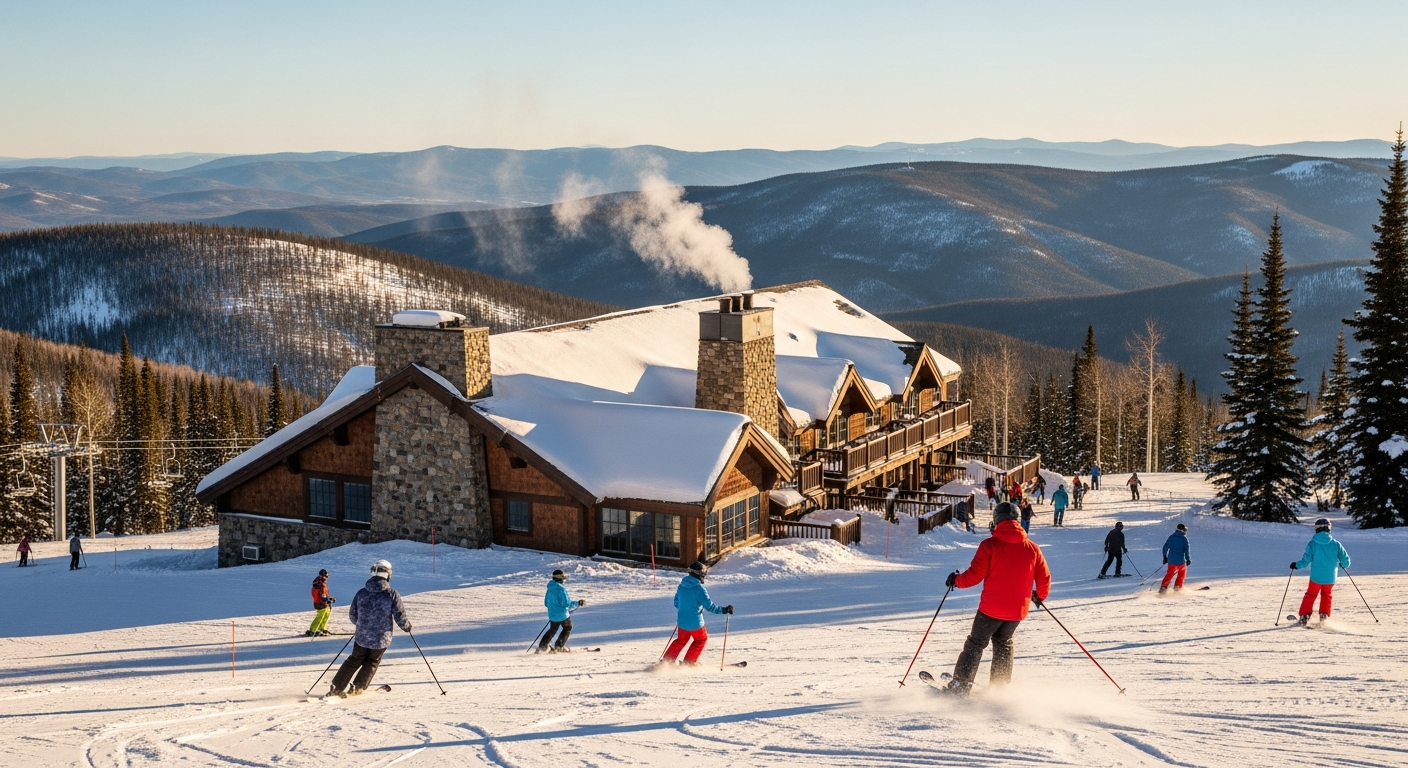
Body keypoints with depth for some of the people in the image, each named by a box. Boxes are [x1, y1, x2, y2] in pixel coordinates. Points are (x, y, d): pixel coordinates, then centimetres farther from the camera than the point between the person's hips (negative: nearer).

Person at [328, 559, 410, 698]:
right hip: (381, 638, -2)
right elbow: (400, 616, -11)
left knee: (354, 660, 20)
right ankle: (357, 688, 19)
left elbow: (352, 615, 5)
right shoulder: (392, 594, -13)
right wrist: (406, 626, 11)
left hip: (362, 637, 2)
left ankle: (336, 688, 17)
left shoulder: (362, 592, -4)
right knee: (372, 662, 21)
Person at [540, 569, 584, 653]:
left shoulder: (550, 589, 2)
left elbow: (546, 603, 12)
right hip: (562, 614, -7)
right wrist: (578, 603, -14)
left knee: (552, 630, 22)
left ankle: (542, 647, 15)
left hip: (552, 615, 7)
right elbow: (567, 604, -23)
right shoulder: (561, 589, -22)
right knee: (567, 628, 18)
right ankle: (559, 647, 17)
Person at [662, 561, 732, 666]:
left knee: (681, 640, 25)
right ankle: (689, 662, 20)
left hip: (681, 621, 6)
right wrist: (724, 610, -10)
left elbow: (676, 603, 12)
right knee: (701, 639, 20)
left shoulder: (681, 585, 0)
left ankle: (667, 660, 20)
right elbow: (709, 606, -20)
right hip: (695, 623, -6)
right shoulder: (699, 589, -21)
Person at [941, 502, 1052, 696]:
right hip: (1017, 610, 4)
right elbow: (1044, 578, 6)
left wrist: (956, 580, 6)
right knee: (1003, 643, 24)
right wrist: (1040, 596, 26)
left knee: (975, 643, 11)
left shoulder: (990, 545, -12)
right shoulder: (1032, 548, 0)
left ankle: (960, 687, 9)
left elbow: (975, 575, -13)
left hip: (991, 608, -4)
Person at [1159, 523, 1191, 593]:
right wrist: (1188, 559, 2)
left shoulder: (1171, 537, 3)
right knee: (1182, 572, 24)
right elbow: (1186, 550, -9)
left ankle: (1163, 586, -2)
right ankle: (1178, 586, 20)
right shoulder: (1184, 539, -7)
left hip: (1171, 560, 3)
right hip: (1180, 561, -3)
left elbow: (1165, 547, 5)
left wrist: (1165, 556, 15)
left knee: (1170, 573, 14)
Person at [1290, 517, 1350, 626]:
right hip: (1330, 577, 2)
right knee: (1326, 595, 26)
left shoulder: (1312, 543, -10)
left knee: (1310, 595, 15)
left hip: (1316, 577, -2)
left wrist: (1296, 565, 6)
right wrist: (1343, 565, 23)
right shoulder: (1335, 544, -6)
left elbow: (1306, 560, -12)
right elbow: (1345, 559, 0)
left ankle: (1304, 616, 7)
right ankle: (1324, 615, 19)